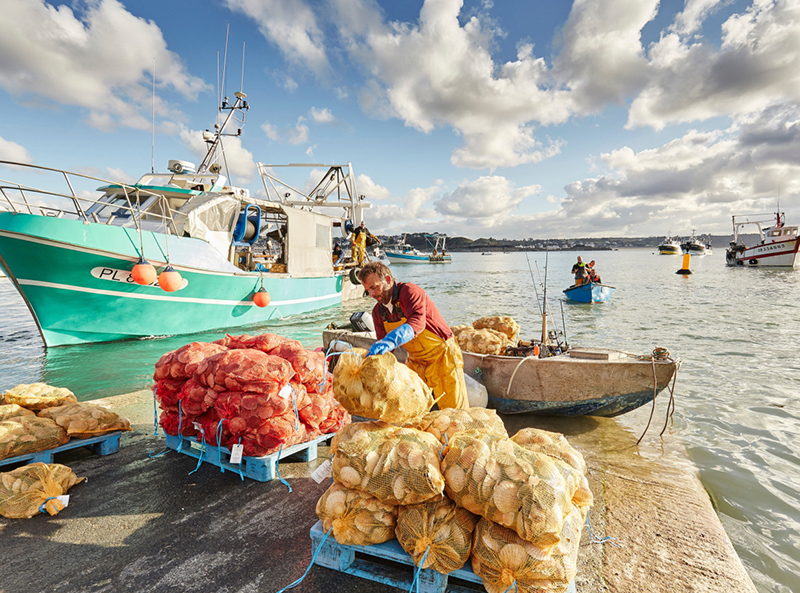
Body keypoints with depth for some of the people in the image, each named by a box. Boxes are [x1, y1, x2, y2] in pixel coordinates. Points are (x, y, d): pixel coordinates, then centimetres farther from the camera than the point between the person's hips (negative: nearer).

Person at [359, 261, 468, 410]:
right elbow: (383, 350, 2)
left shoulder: (409, 291, -22)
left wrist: (390, 340, -57)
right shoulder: (378, 311, 0)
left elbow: (417, 323, -42)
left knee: (455, 414, -2)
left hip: (442, 356, -6)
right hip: (416, 361, 6)